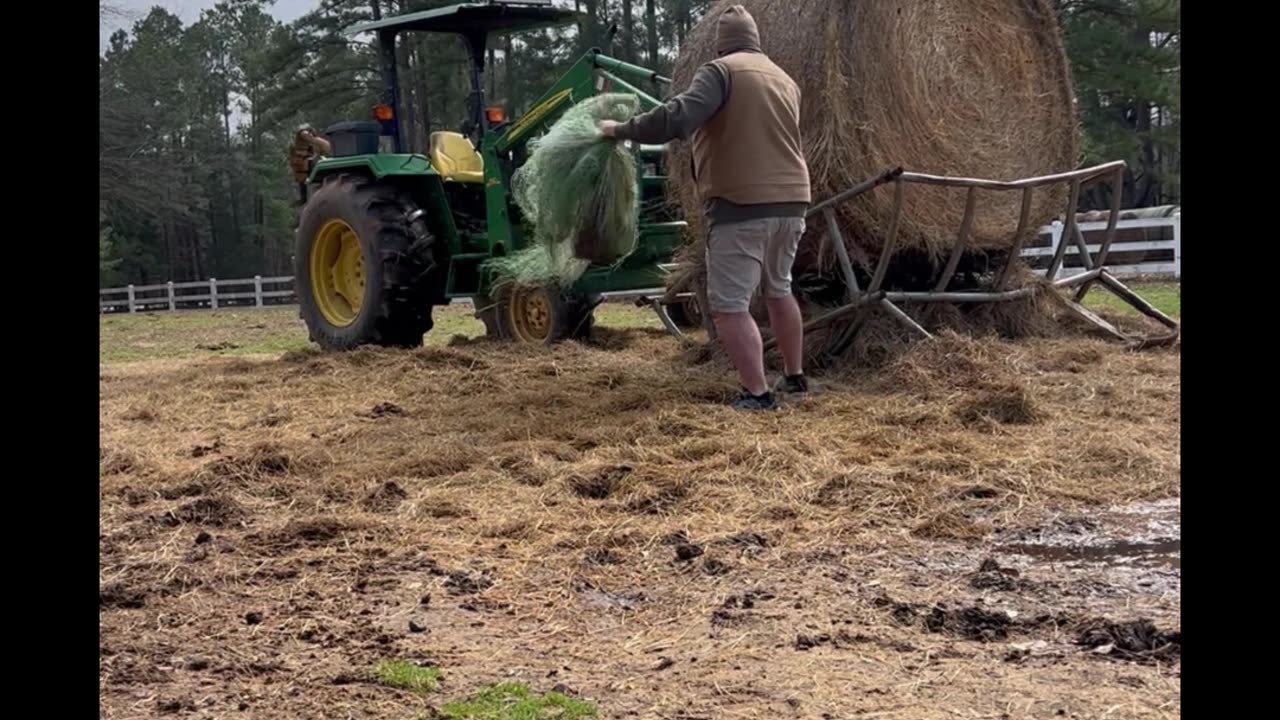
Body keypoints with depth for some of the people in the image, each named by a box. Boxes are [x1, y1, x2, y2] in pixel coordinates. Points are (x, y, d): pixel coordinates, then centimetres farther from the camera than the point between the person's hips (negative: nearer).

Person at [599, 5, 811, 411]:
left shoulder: (721, 71, -6)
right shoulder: (784, 80, 18)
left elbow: (677, 119, -19)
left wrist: (622, 130, -7)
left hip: (742, 205, -8)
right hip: (790, 200, 8)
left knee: (730, 305, -3)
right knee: (779, 290, 24)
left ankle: (757, 394, -7)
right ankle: (795, 378, 31)